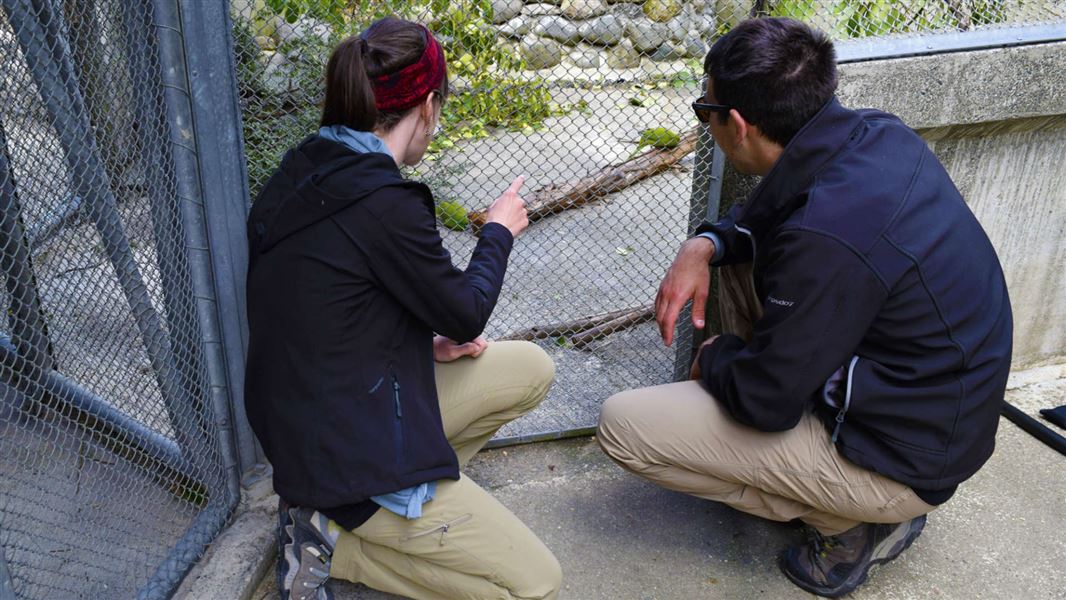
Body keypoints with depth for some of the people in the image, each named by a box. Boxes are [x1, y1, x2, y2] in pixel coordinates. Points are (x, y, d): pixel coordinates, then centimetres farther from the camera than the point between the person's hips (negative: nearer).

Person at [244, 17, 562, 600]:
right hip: (347, 456, -9)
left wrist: (423, 342, 5)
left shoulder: (305, 170, 1)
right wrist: (499, 230, 4)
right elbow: (466, 315, -12)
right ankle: (330, 536, 0)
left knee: (532, 368, 13)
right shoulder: (384, 203, -27)